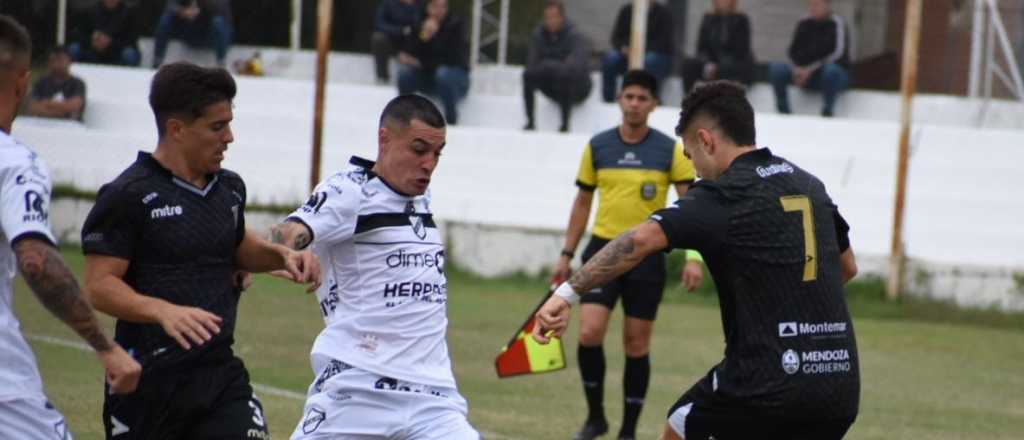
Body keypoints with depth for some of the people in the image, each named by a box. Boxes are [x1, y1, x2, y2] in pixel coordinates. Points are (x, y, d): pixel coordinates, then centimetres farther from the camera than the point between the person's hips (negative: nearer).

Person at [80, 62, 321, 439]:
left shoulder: (230, 188, 11)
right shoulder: (128, 196, -11)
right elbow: (99, 285, -15)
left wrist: (282, 256, 11)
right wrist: (164, 311, -30)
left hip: (221, 373, 5)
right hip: (149, 380, -5)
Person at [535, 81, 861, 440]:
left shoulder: (723, 197, -6)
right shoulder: (810, 185, 13)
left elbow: (641, 240, -21)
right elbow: (848, 268, 28)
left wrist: (568, 292, -23)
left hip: (766, 384, -6)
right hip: (841, 386, 6)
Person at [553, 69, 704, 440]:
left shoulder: (670, 151, -2)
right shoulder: (598, 146, 5)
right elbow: (582, 202, 14)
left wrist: (694, 257, -16)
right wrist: (567, 255, 11)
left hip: (647, 257, -1)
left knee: (637, 345, 3)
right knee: (589, 333, -13)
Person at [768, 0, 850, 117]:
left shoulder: (836, 23, -8)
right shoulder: (804, 25, 5)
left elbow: (837, 54, -17)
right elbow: (793, 52, 6)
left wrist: (811, 69, -23)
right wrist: (797, 69, -16)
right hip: (806, 73, 4)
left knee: (830, 69, -40)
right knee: (775, 68, -17)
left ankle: (827, 112, -30)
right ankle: (783, 111, -15)